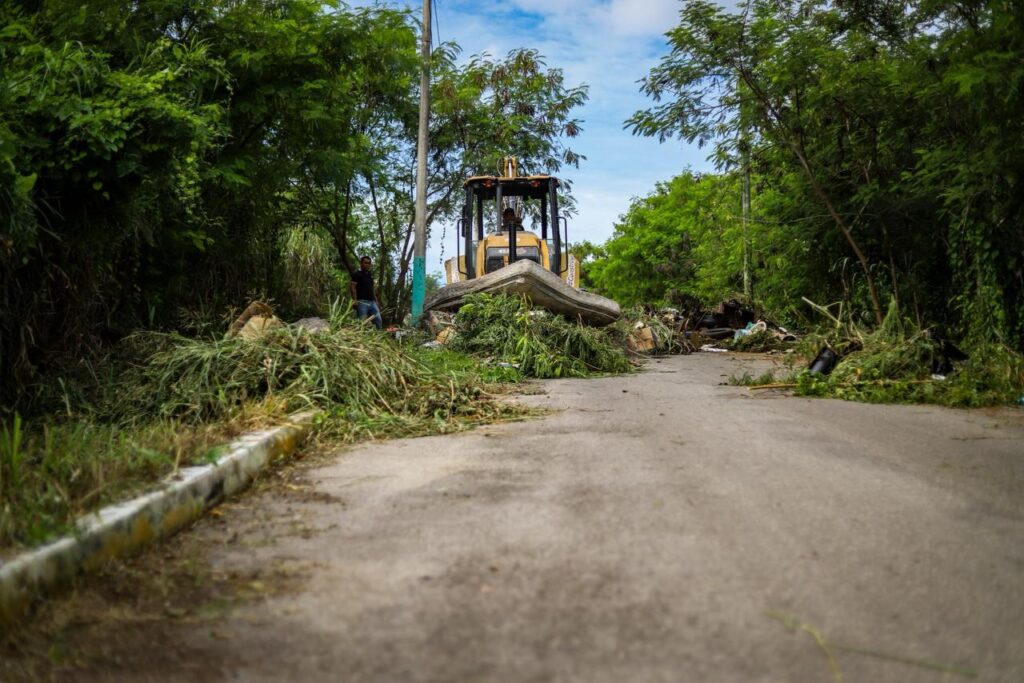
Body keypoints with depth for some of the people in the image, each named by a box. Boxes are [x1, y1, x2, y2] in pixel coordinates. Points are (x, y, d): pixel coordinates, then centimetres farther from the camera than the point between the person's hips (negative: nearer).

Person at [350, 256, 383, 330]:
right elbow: (353, 287, -9)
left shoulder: (370, 275, 20)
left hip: (372, 302, 7)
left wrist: (376, 301, 19)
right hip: (362, 302, -7)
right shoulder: (357, 274, -1)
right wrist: (355, 300, -19)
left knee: (379, 321, 1)